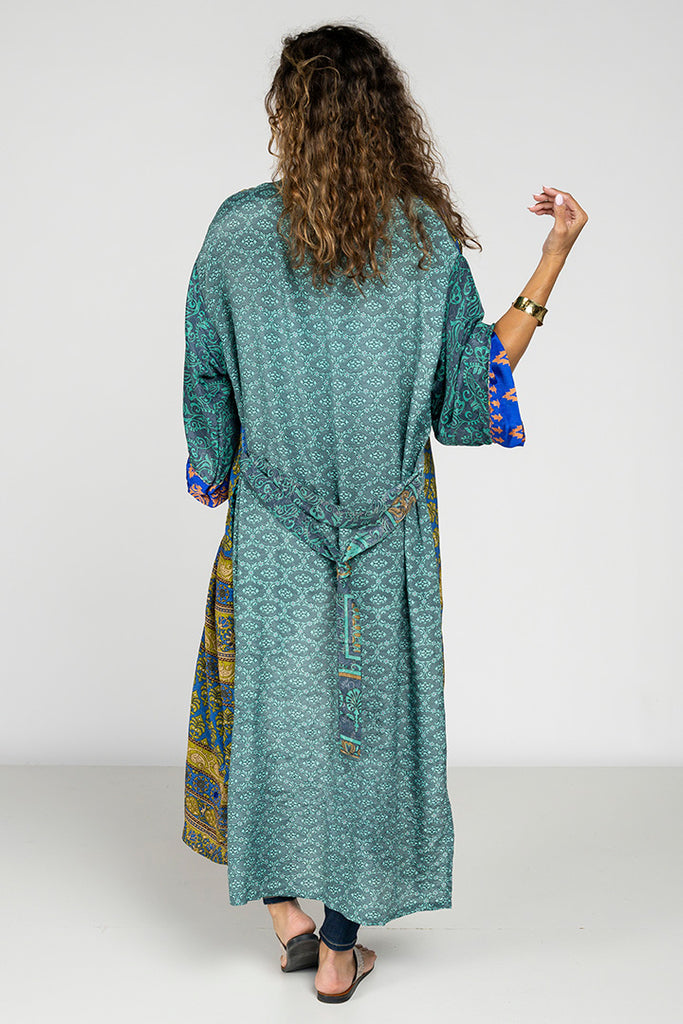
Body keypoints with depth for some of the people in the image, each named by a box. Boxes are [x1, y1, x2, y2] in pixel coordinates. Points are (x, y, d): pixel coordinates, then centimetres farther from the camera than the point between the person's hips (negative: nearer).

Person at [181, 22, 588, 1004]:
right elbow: (473, 388, -4)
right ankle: (341, 949, 21)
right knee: (367, 707, 11)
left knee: (272, 697, 17)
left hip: (272, 519, 0)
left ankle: (287, 906, 23)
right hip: (388, 526, 1)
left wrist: (214, 473, 18)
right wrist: (553, 262, -1)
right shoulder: (429, 238, -8)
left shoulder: (238, 230, -7)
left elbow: (208, 375, 1)